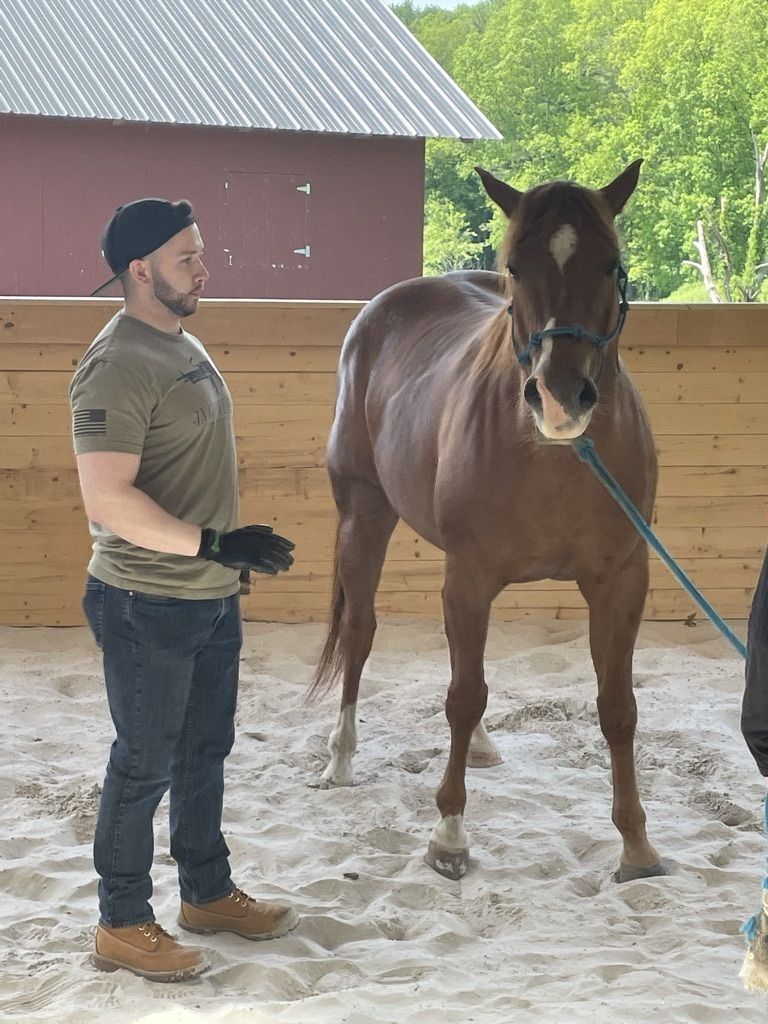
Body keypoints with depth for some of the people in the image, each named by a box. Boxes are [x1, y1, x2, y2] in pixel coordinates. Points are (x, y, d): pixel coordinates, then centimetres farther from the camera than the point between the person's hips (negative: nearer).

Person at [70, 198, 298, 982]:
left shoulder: (184, 345, 10)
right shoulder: (118, 365, -21)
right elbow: (106, 498, -28)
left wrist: (231, 554, 20)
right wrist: (212, 543, -28)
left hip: (212, 599, 9)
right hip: (149, 607, -9)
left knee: (204, 753, 20)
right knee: (145, 764, 2)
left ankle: (208, 893, 35)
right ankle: (122, 925, 16)